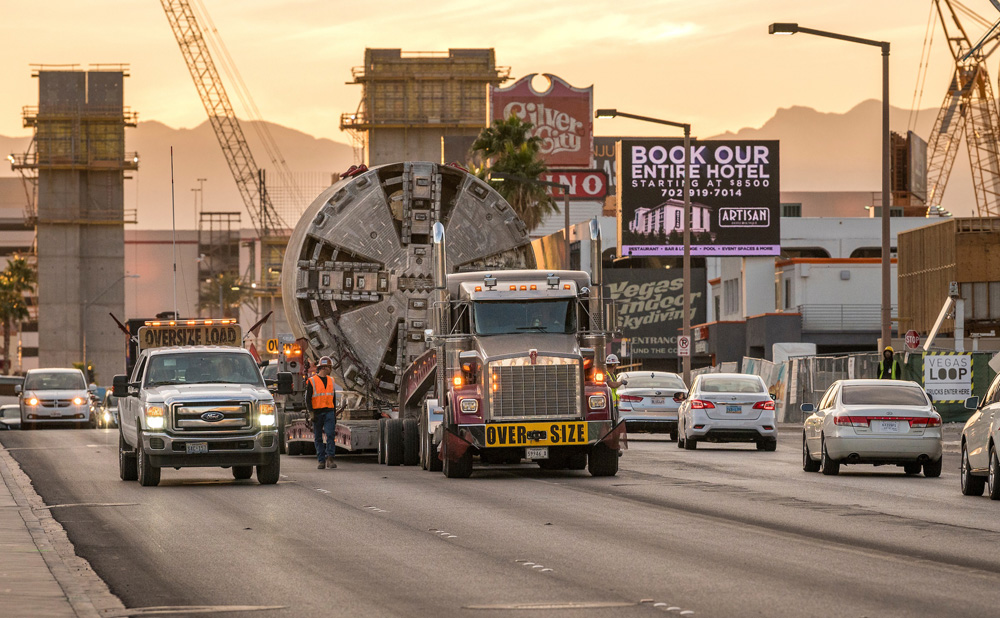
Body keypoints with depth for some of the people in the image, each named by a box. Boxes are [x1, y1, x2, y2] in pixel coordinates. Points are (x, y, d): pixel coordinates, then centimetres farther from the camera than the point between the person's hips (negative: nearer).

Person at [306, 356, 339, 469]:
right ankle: (321, 461, 6)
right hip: (317, 412, -3)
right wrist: (311, 413, -15)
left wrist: (334, 413, 18)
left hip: (329, 412, 3)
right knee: (318, 438, 1)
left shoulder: (331, 381, 14)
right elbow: (308, 398, -5)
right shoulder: (311, 381, -1)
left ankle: (329, 459, -17)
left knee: (330, 434, -14)